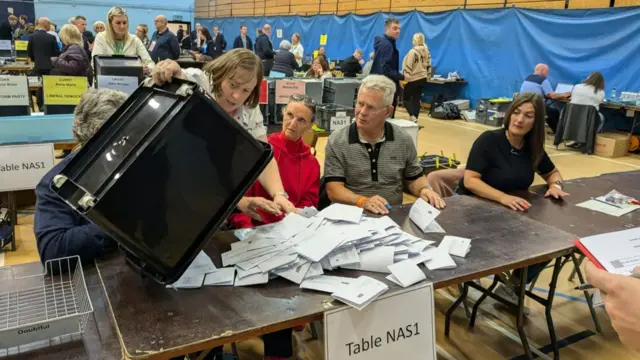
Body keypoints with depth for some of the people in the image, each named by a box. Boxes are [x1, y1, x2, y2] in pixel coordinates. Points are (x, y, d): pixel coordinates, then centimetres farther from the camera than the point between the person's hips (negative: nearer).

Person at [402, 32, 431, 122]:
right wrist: (427, 76, 22)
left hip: (412, 79, -7)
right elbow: (428, 65, 14)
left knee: (406, 98, 3)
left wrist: (404, 78, -13)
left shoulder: (413, 51, -16)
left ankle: (413, 116, -13)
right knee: (416, 99, 12)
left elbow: (408, 66, -17)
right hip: (422, 78, 7)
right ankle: (415, 118, 12)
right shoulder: (426, 52, 8)